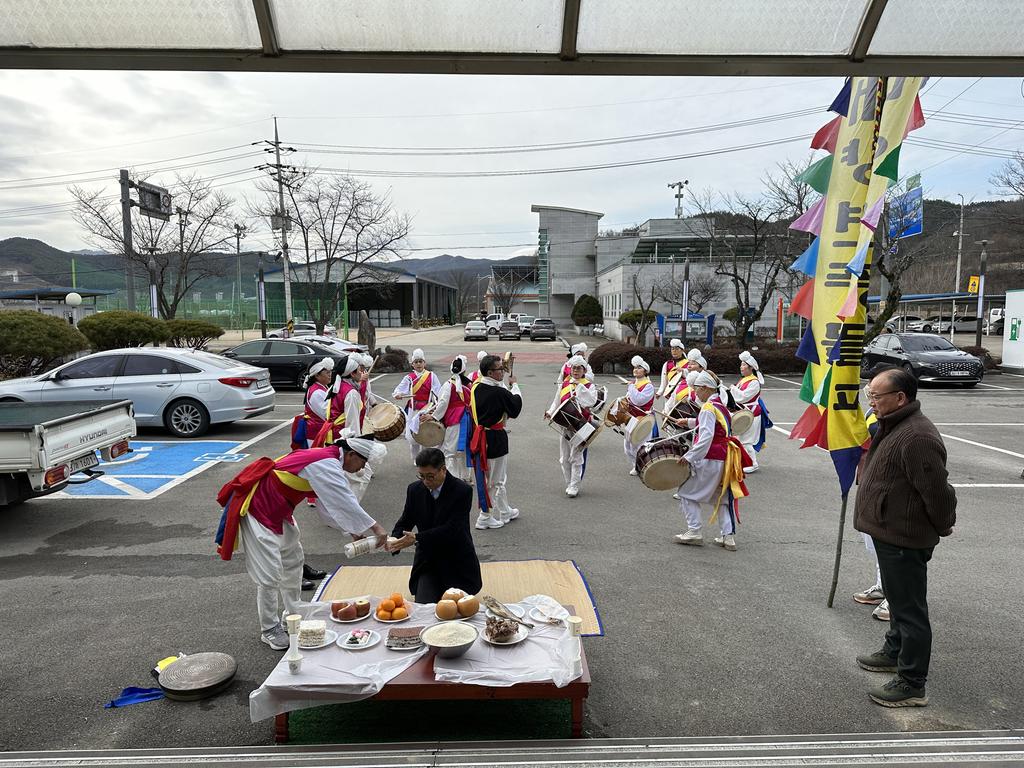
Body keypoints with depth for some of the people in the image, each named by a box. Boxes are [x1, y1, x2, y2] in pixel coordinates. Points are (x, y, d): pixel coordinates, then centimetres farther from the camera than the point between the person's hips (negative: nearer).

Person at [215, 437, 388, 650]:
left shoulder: (326, 458, 5)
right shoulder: (326, 465, -26)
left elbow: (330, 505, 9)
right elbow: (345, 502, -30)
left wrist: (354, 530, 3)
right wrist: (375, 528, -26)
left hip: (277, 511, 11)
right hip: (256, 508, -11)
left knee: (292, 561, 20)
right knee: (270, 573, -6)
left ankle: (292, 617, 35)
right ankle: (269, 629, 11)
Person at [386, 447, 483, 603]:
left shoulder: (463, 490, -18)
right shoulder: (415, 489, -3)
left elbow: (452, 529, -24)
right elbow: (405, 522, 6)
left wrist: (417, 538, -30)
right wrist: (394, 540, -16)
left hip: (457, 563, -3)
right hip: (427, 562, 3)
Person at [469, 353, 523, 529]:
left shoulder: (476, 387, 0)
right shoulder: (497, 392, -23)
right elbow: (516, 404, -8)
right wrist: (514, 385, 4)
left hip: (479, 435, 9)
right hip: (495, 439, -9)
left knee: (499, 478, 22)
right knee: (494, 480, 5)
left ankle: (505, 511, 37)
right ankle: (485, 518, 13)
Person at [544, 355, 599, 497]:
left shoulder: (589, 386, -2)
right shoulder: (564, 385, 10)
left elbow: (592, 401, -22)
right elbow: (556, 403, 16)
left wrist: (579, 386, -18)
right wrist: (550, 413, -3)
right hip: (565, 425, 5)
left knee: (576, 457, -4)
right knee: (564, 458, 10)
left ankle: (574, 486, 4)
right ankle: (569, 484, 23)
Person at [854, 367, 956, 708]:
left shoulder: (917, 437, -27)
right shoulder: (892, 427, 8)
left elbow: (937, 491, -24)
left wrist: (943, 527, -9)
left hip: (905, 539, -11)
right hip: (890, 534, 11)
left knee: (909, 609, 1)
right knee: (897, 600, 26)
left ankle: (912, 685, 12)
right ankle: (894, 652, 44)